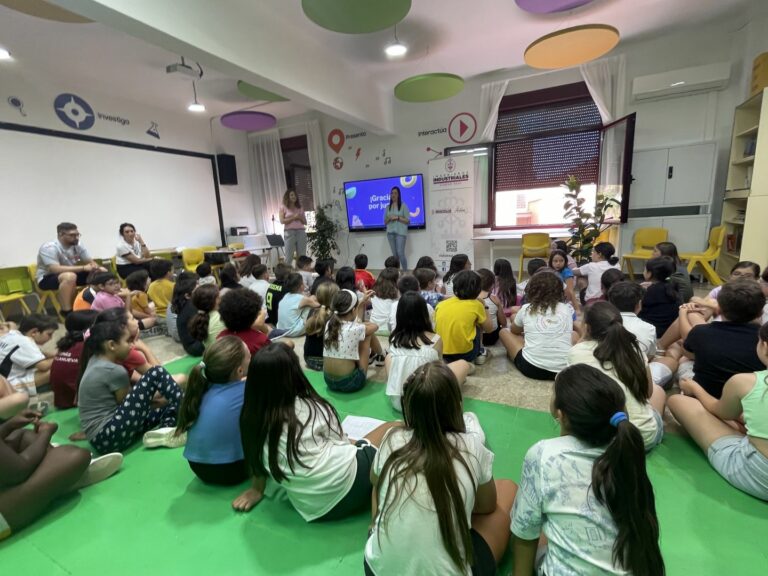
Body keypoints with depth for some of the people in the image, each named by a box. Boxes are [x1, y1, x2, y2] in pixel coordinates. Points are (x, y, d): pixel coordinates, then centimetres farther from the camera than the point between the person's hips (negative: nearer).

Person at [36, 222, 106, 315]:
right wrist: (83, 268, -39)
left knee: (102, 273, -9)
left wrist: (96, 267, -27)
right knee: (70, 276, -41)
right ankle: (66, 312, -31)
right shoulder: (49, 248, -22)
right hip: (47, 279, -7)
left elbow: (91, 262, -1)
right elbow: (55, 269, -34)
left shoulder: (77, 246, -3)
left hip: (70, 275, 7)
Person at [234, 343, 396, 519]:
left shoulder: (250, 418, -6)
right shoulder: (311, 408, -16)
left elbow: (257, 462, 7)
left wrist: (257, 489, 27)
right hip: (348, 481, -5)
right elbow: (341, 444, -1)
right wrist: (355, 444, 21)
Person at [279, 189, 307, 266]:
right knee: (289, 255, -4)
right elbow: (282, 221, -4)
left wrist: (299, 217, -5)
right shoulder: (283, 207, 6)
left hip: (301, 231, 3)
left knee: (302, 255, 1)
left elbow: (305, 222, 14)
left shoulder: (300, 207, 15)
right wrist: (293, 217, -10)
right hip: (289, 232, -3)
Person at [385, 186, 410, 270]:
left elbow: (408, 220, -1)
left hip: (400, 232, -4)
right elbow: (385, 222, 15)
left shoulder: (403, 205, 3)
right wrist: (389, 218, -6)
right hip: (390, 232, 4)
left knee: (400, 253, -13)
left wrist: (398, 217, -12)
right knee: (394, 254, 3)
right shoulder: (388, 207, 14)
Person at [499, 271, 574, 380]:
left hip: (531, 368, -2)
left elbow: (514, 330, 23)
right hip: (563, 369, 2)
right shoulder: (566, 310, 7)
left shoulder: (526, 309, 4)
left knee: (504, 331, 21)